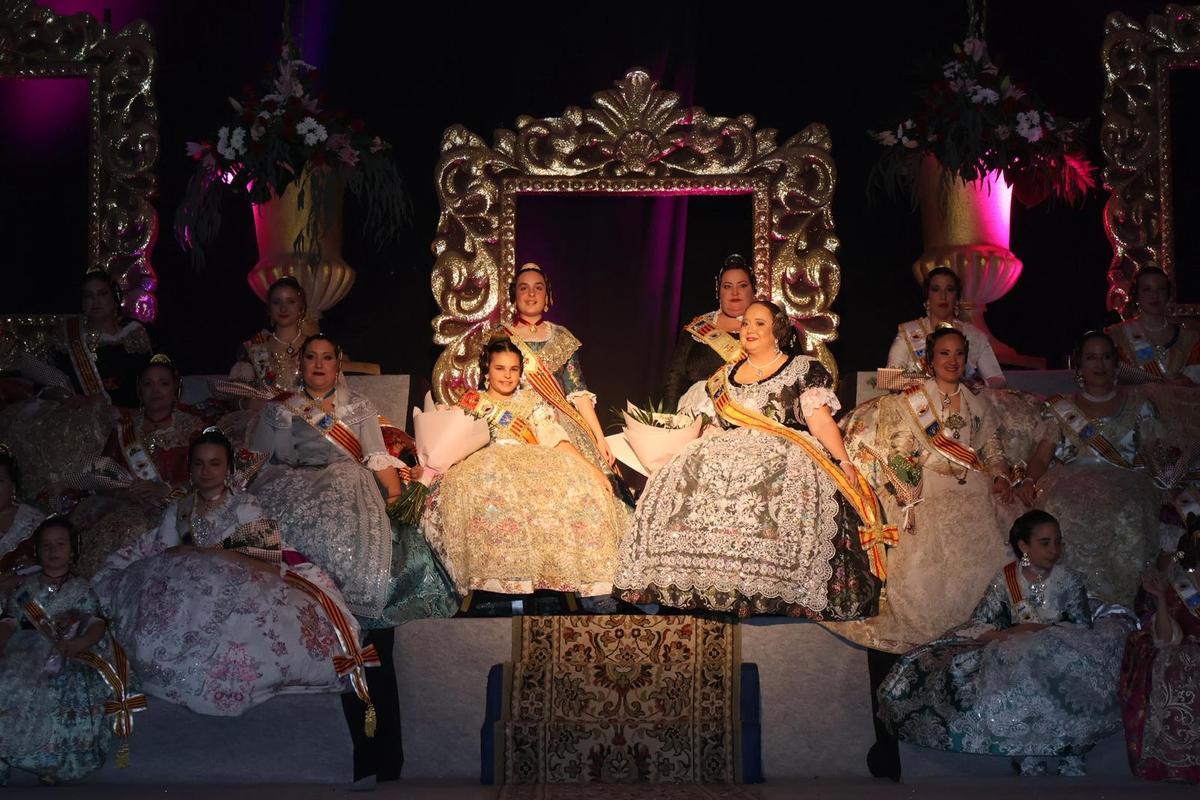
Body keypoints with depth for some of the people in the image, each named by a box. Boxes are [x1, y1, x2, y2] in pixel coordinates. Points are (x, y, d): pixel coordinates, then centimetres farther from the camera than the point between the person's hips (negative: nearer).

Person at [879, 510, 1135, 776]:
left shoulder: (1069, 580, 3)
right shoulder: (1005, 578, 4)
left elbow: (1083, 629, -4)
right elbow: (977, 626, -1)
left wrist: (1043, 631, -18)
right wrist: (1006, 635, -19)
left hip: (1056, 660, 0)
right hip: (1011, 658, 1)